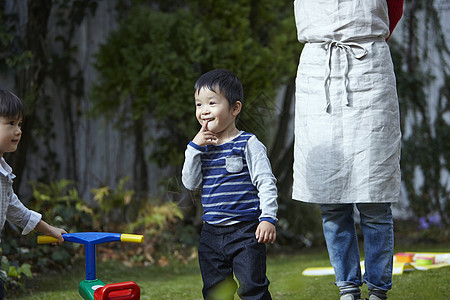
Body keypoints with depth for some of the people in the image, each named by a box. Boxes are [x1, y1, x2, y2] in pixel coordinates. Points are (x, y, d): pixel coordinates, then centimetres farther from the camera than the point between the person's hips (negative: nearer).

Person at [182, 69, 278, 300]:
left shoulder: (248, 144, -6)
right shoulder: (203, 147, 11)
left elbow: (266, 183, -10)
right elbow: (190, 183, 4)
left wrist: (268, 218, -21)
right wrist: (194, 148, -5)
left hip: (245, 231, -6)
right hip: (212, 234, 6)